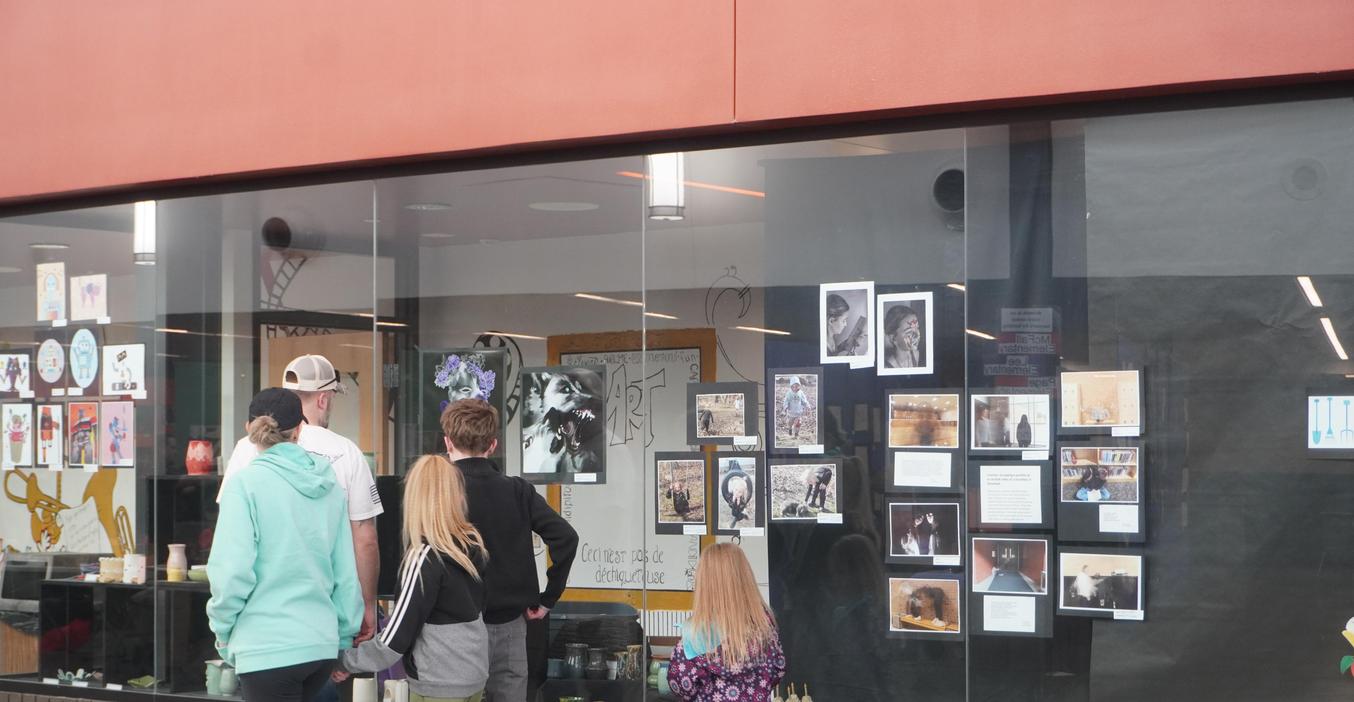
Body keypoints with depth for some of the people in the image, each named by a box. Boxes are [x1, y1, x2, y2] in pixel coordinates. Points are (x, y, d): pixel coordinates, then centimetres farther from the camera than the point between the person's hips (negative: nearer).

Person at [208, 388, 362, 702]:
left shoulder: (246, 483, -9)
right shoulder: (329, 487, 7)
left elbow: (233, 570, -13)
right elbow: (346, 573, 9)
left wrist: (222, 629, 2)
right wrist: (345, 638, 19)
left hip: (266, 648, -5)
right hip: (322, 645, 5)